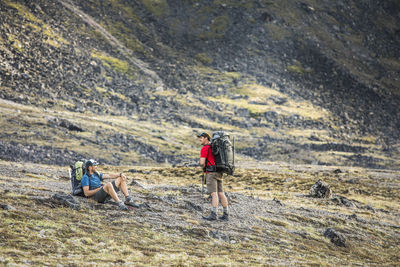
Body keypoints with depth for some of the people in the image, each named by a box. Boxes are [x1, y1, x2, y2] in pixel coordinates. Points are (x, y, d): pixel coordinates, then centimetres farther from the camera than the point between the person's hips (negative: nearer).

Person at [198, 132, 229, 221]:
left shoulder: (205, 148, -8)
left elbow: (202, 162, -16)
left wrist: (203, 167, 7)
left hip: (211, 173, -9)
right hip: (219, 173, 9)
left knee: (214, 194, -16)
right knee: (221, 194, 8)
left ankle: (213, 215, -23)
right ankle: (225, 215, 9)